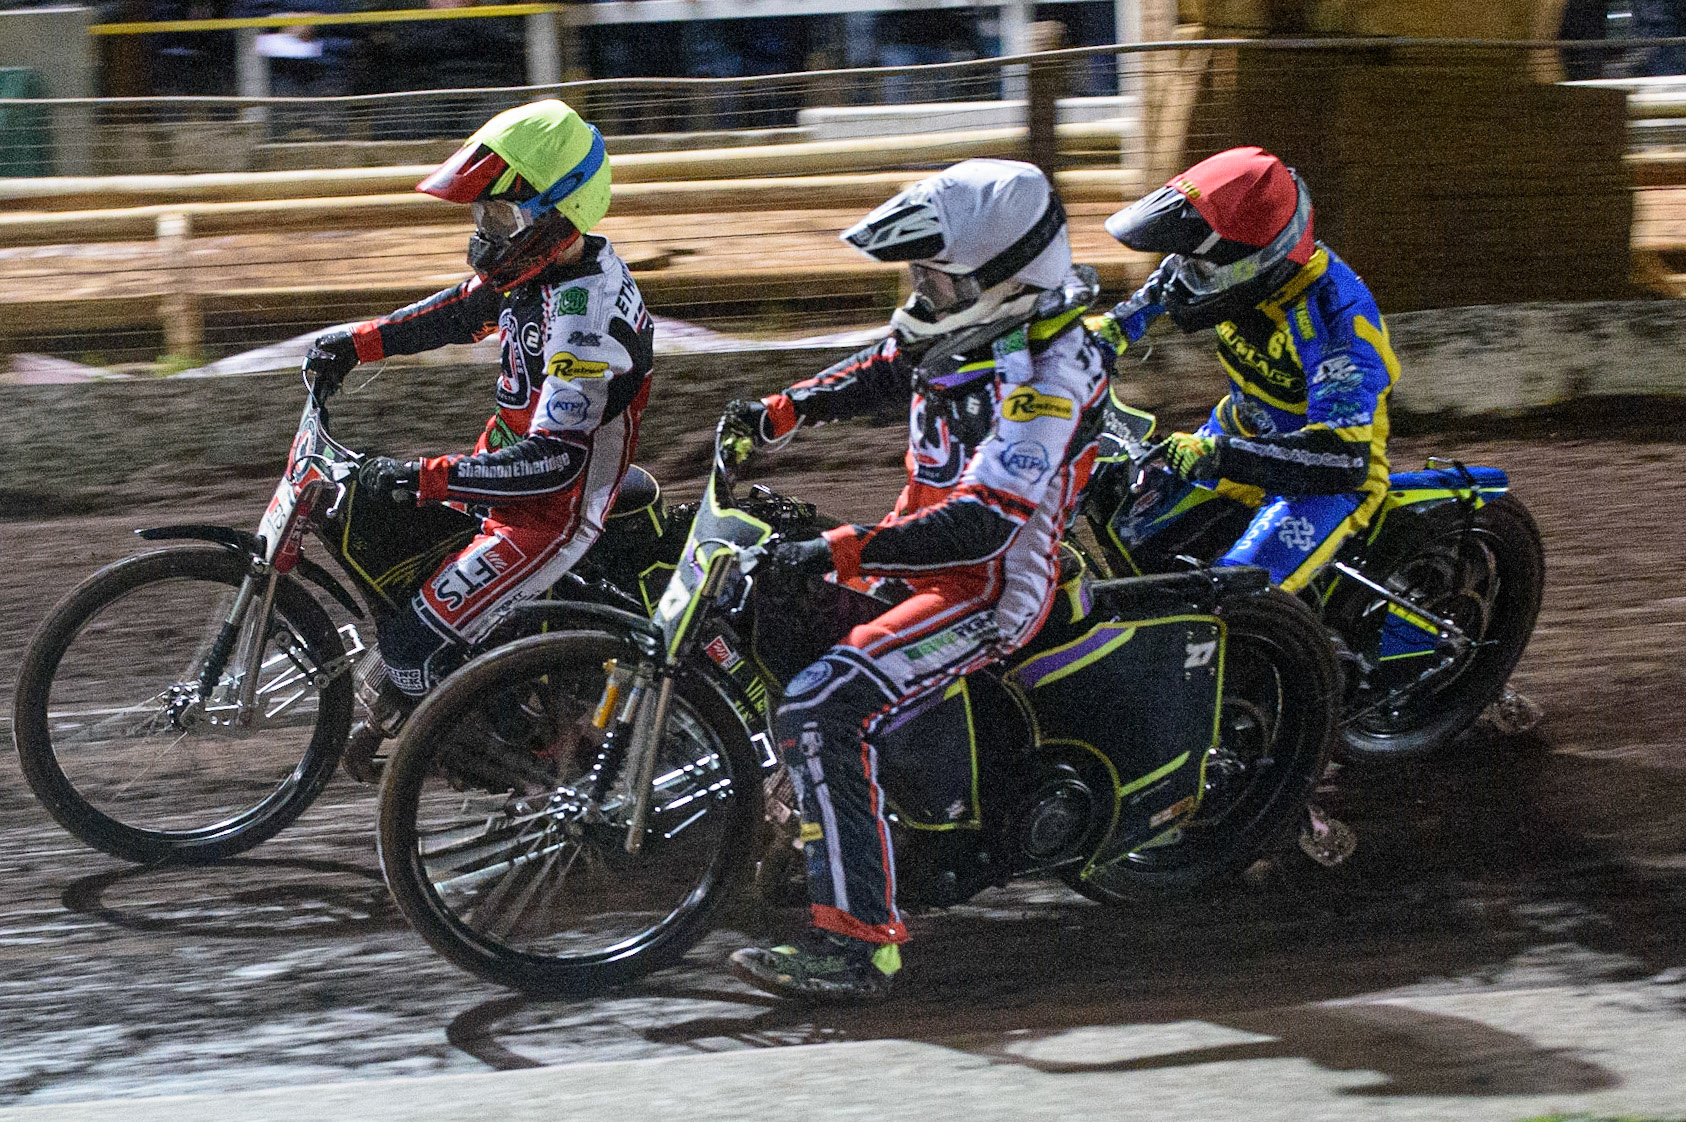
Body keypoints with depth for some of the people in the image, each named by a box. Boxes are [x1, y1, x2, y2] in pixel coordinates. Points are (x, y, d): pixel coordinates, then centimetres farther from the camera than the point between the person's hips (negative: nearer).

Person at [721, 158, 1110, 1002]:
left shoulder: (1047, 372, -24)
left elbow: (982, 523, -32)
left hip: (992, 589, -10)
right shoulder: (961, 327, 3)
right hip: (926, 545, 10)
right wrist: (779, 412, 11)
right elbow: (878, 373, 25)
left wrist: (842, 552, -34)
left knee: (822, 711, -26)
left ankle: (858, 941, -25)